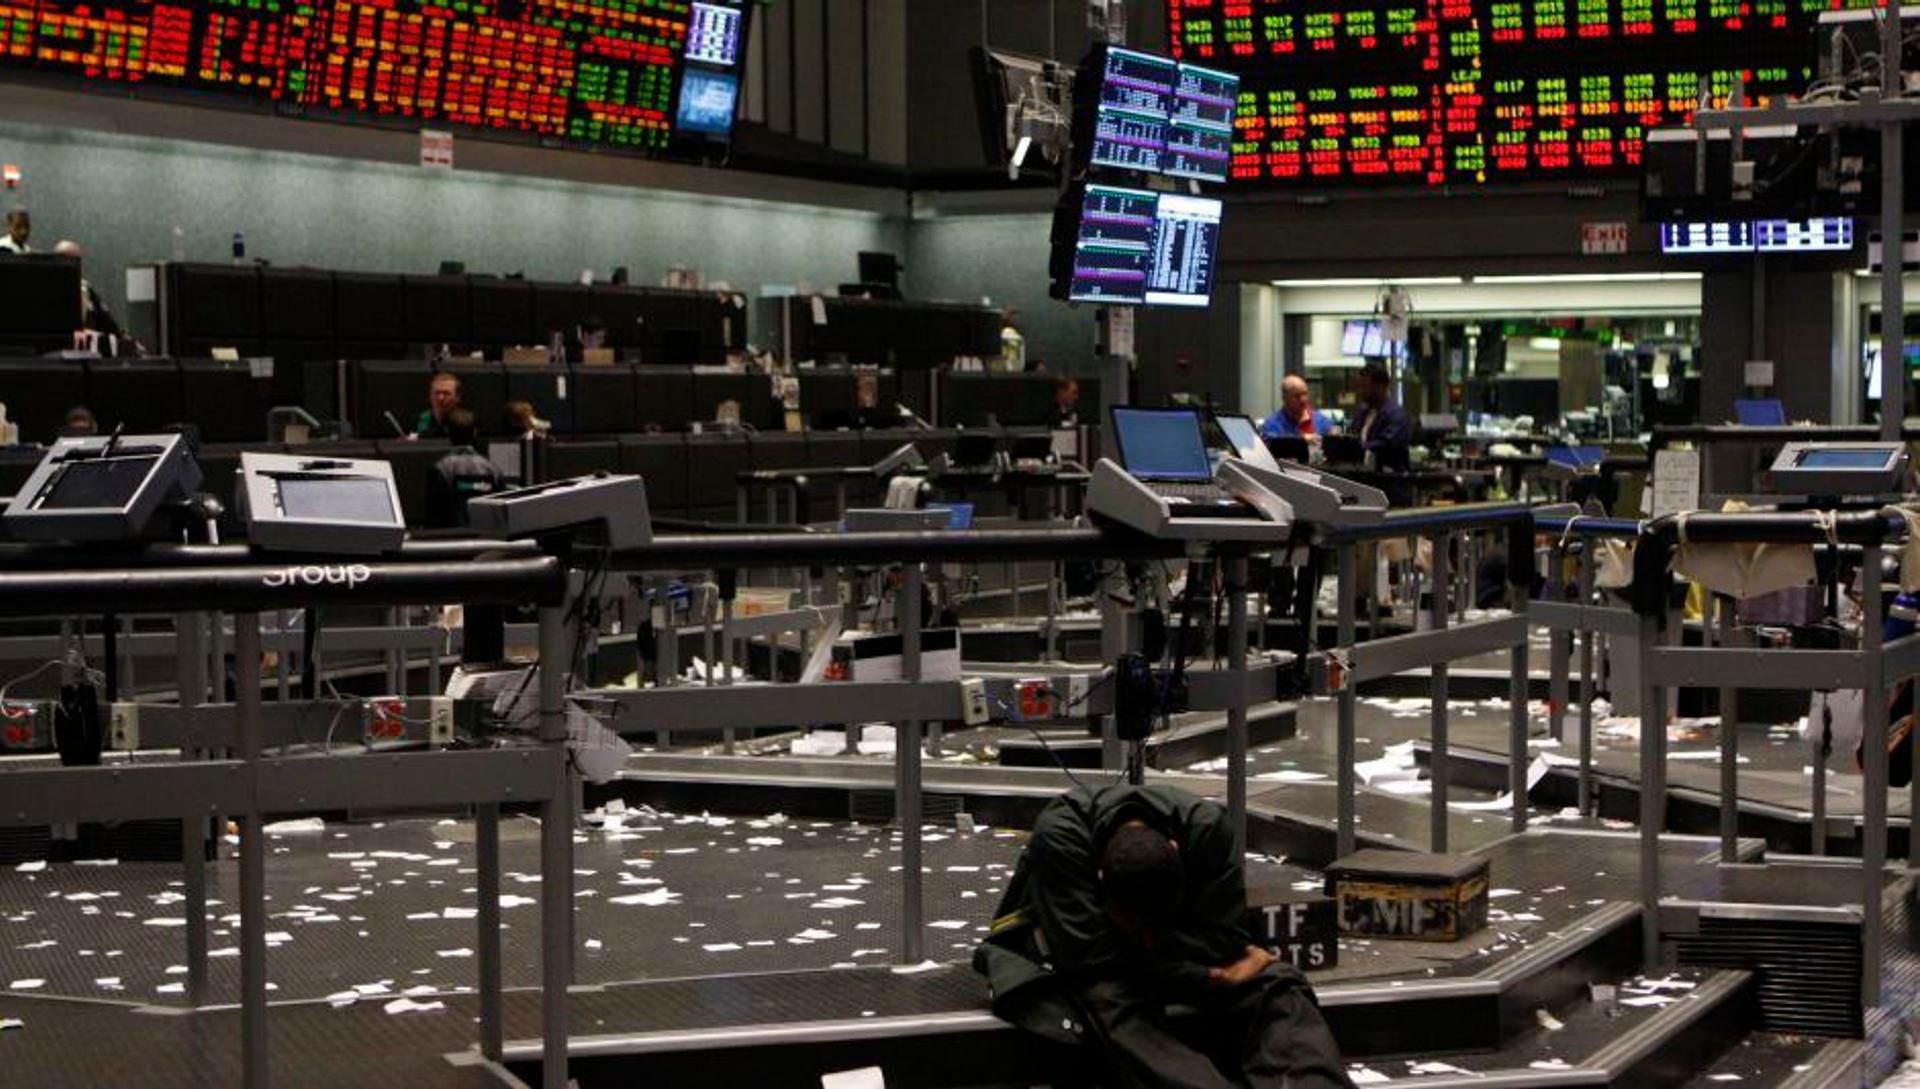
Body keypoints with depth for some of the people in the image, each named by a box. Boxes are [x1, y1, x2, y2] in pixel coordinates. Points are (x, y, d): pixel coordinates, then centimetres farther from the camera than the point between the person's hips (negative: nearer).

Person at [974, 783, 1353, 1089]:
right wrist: (1211, 978, -31)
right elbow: (1088, 953, -32)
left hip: (1177, 947, 4)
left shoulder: (1207, 826, -21)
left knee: (1277, 985, -20)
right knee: (1112, 1002, -39)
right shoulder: (1058, 835, -30)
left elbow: (1221, 937, -17)